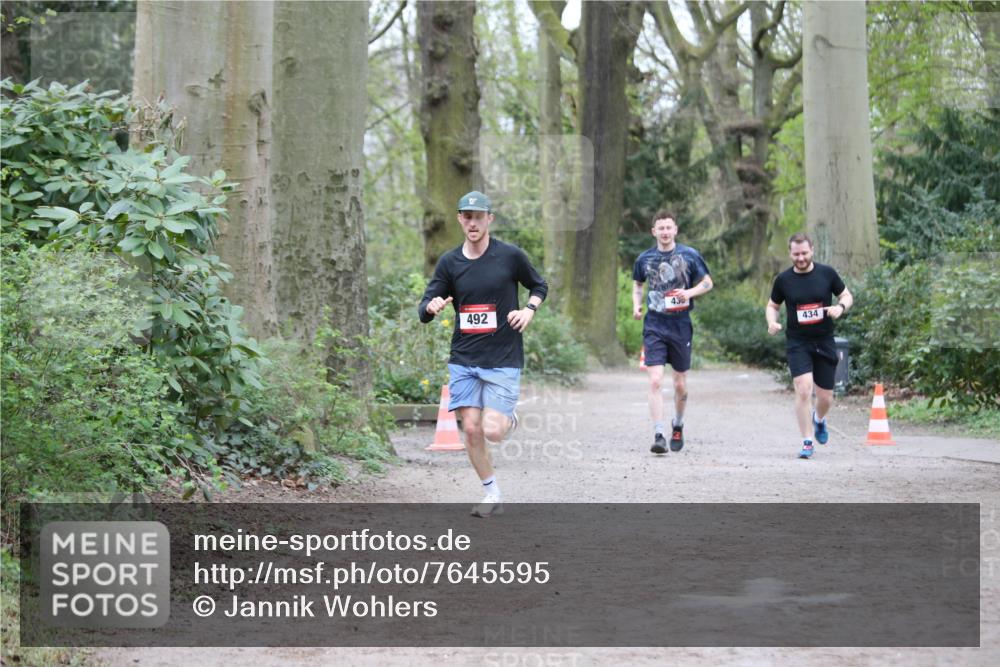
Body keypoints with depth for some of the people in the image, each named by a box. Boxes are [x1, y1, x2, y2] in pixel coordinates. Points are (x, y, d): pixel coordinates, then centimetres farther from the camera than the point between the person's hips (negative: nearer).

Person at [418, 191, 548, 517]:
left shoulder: (510, 255, -3)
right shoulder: (449, 262, 3)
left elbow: (539, 285, 13)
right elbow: (424, 311, 2)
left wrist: (529, 310, -6)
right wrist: (432, 306, -21)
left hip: (503, 359, -3)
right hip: (463, 359, 3)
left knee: (492, 432, -12)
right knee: (471, 429, -2)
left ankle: (509, 419, 25)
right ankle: (493, 495, 15)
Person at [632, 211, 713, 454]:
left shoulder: (690, 255, -1)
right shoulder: (645, 259, 4)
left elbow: (707, 283, 7)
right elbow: (638, 284, 21)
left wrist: (689, 292, -12)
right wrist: (636, 305, 3)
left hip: (681, 324, 0)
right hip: (654, 325, 0)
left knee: (680, 384, 10)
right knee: (655, 381, -14)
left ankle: (678, 426, 35)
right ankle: (658, 436, -14)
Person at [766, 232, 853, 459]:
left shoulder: (826, 273, -1)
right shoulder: (783, 279, -1)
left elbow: (847, 295, 9)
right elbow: (772, 305, 12)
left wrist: (840, 307, -14)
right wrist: (772, 322, -10)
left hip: (825, 342, 1)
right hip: (797, 343, -1)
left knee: (825, 397, 7)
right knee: (804, 390, -18)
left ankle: (819, 419, 44)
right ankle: (807, 443, -8)